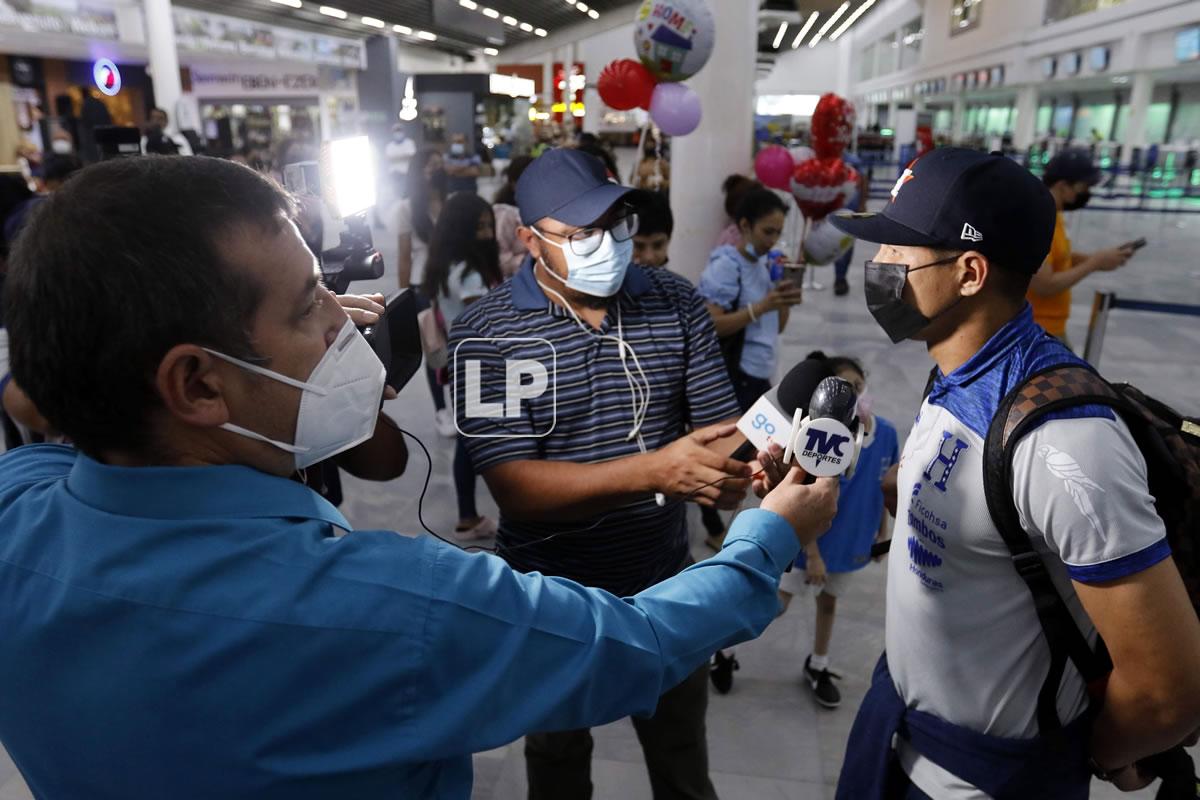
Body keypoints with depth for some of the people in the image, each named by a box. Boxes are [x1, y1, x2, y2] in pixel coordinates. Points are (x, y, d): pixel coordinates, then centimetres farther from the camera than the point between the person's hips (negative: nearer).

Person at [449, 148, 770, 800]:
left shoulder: (676, 302, -6)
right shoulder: (487, 333, -17)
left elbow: (722, 424, -6)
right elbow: (514, 486, -24)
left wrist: (728, 476, -31)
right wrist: (654, 470, -36)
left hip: (666, 582, 3)